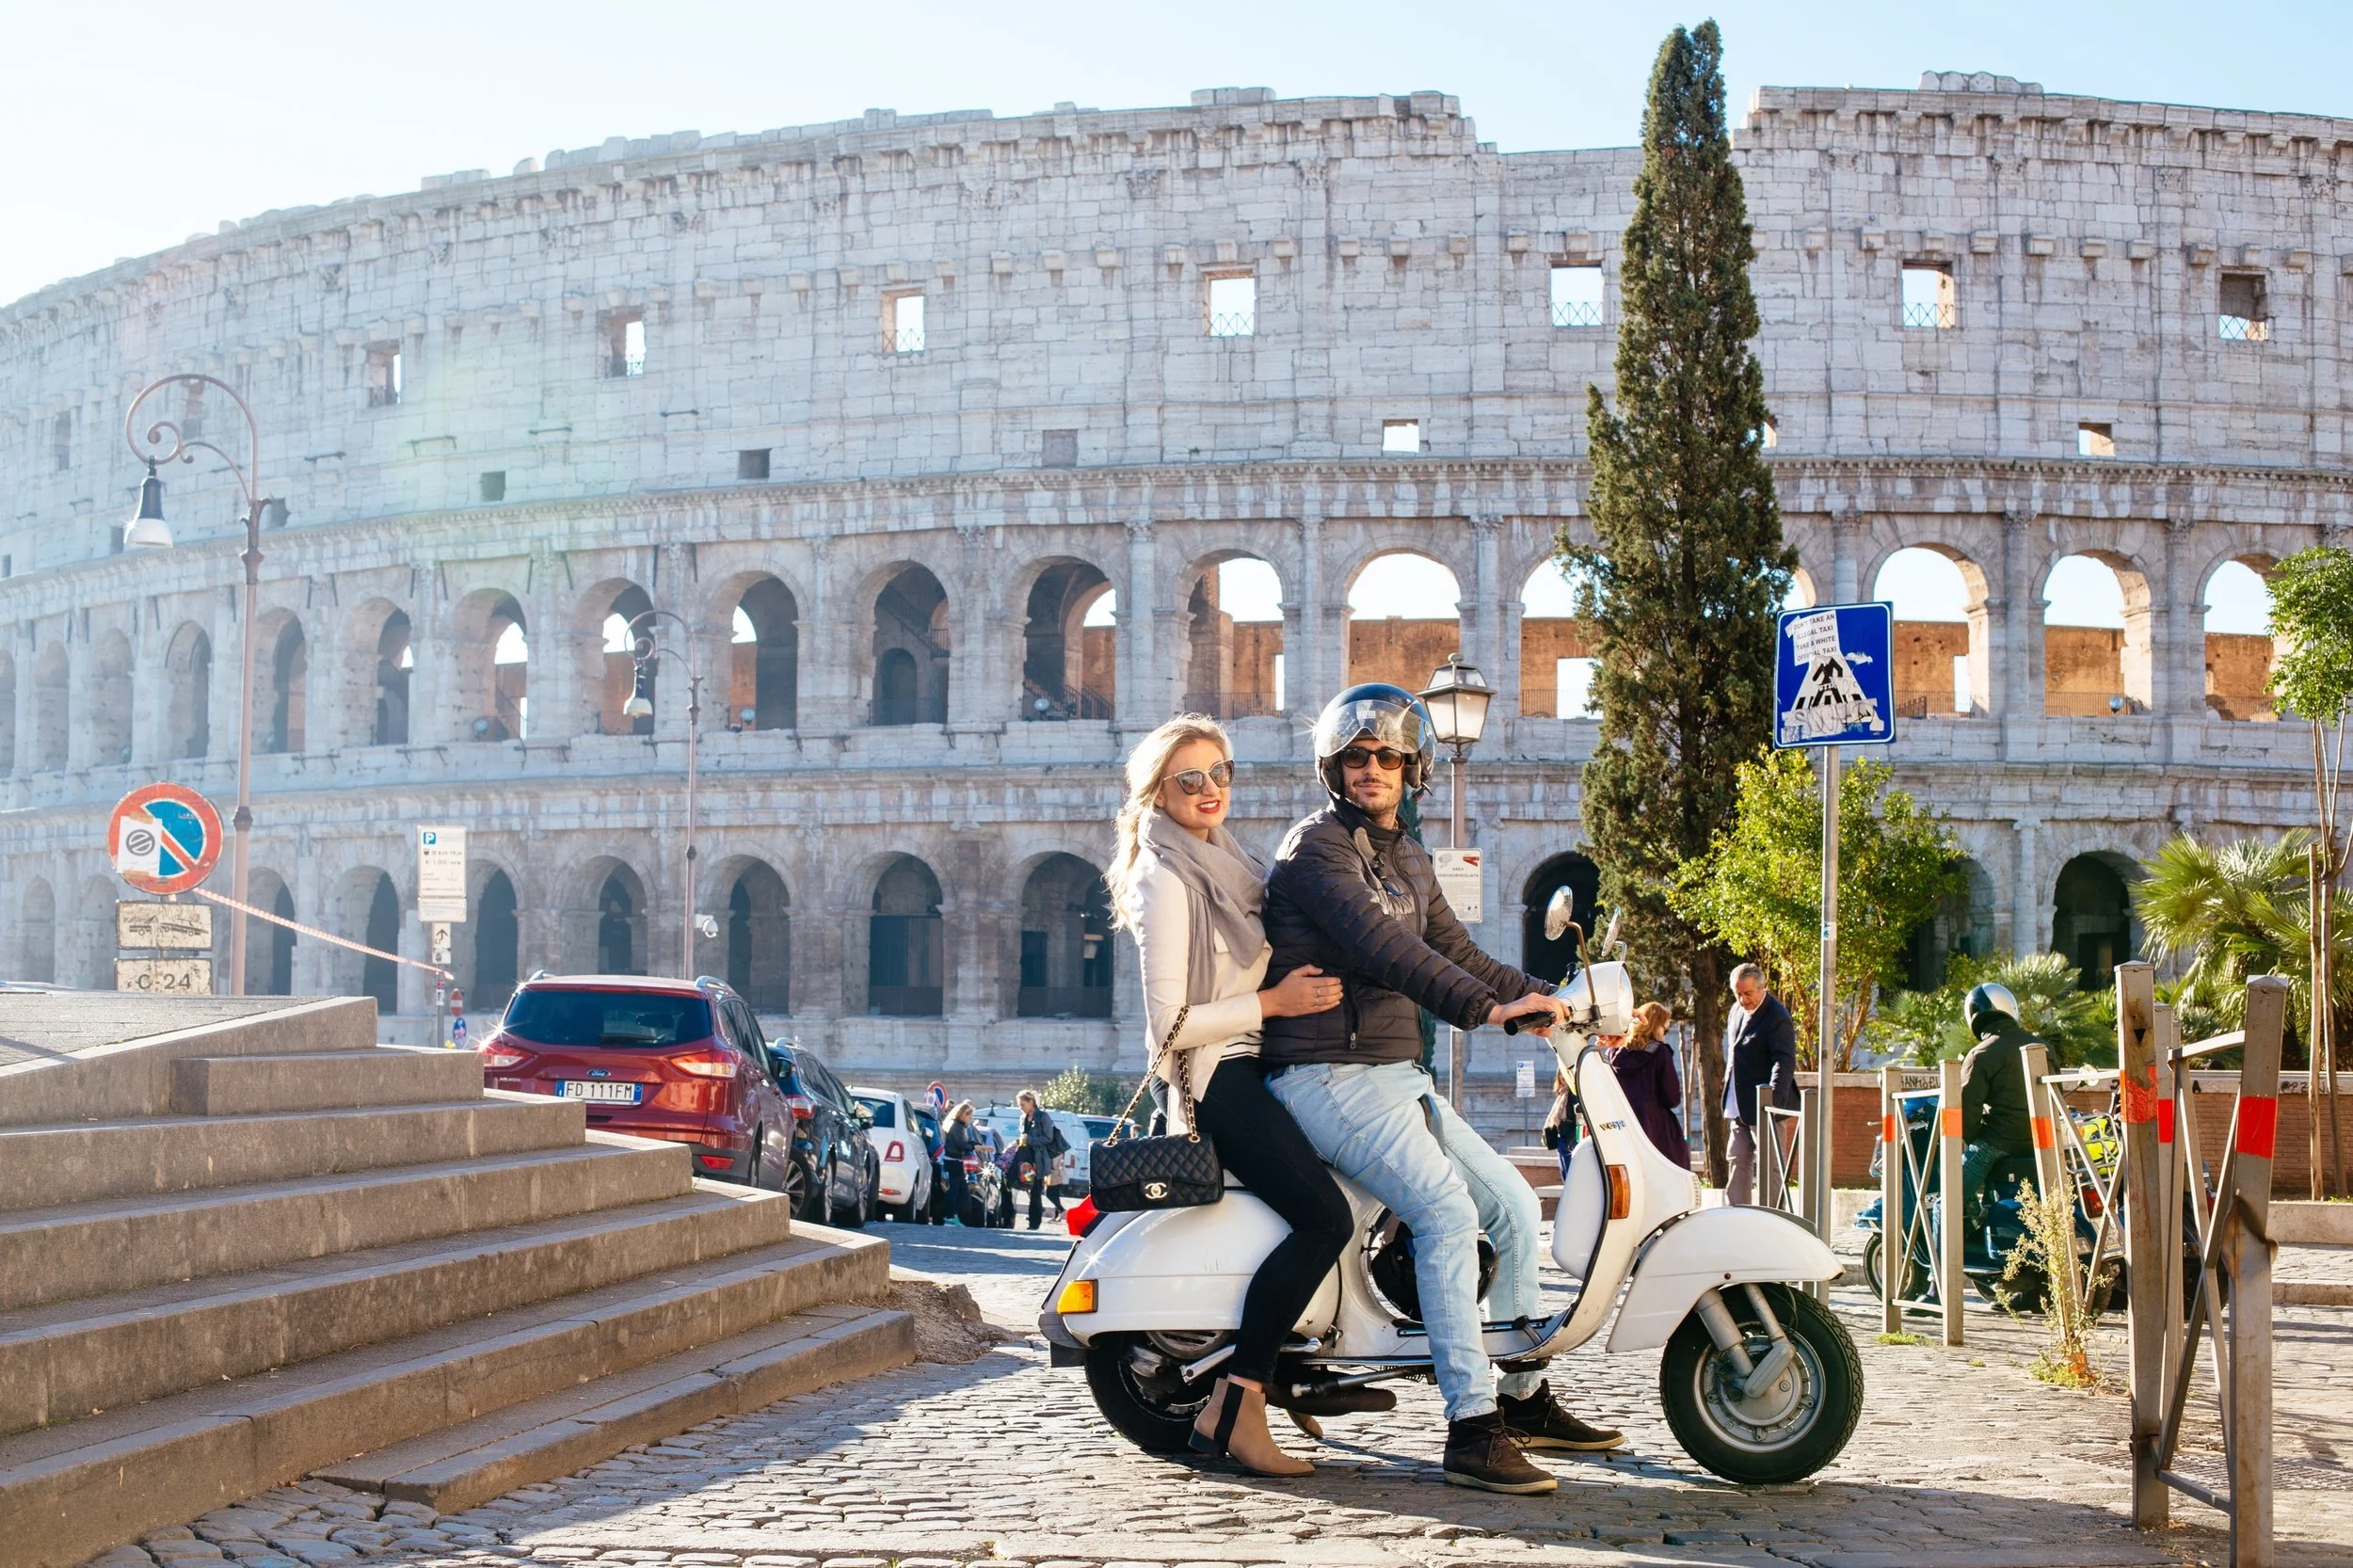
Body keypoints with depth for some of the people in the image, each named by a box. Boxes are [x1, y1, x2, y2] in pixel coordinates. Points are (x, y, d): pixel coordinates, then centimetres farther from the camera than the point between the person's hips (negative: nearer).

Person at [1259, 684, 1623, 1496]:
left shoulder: (1408, 860, 18)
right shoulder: (1316, 846, -11)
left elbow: (1457, 954, 21)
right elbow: (1381, 949, -24)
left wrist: (1550, 999, 8)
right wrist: (1489, 1008, -31)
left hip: (1398, 1076, 9)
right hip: (1330, 1077, -9)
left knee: (1512, 1202, 9)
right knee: (1446, 1209, -24)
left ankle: (1526, 1399, 22)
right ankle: (1471, 1431, -26)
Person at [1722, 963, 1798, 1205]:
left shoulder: (1777, 1018, -17)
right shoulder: (1737, 1011, 10)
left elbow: (1785, 1061, -24)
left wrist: (1774, 1099, -36)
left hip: (1765, 1106, -9)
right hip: (1739, 1107, 9)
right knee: (1739, 1163, 14)